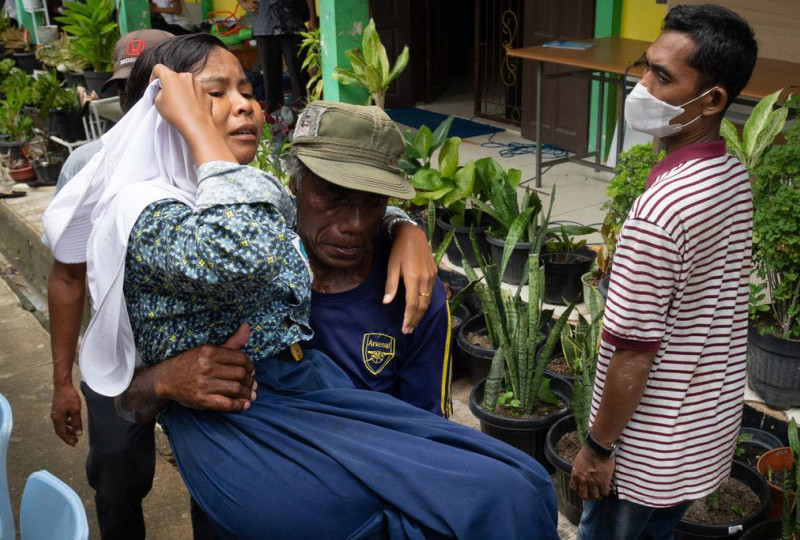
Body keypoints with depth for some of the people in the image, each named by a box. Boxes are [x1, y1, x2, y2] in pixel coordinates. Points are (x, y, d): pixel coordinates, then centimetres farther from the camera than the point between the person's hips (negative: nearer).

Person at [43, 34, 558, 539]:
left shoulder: (254, 192, 17)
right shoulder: (142, 210, -8)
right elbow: (244, 253, -30)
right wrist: (195, 121, -16)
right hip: (239, 429, -8)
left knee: (524, 484, -11)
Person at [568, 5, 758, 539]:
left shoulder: (659, 211, -30)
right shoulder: (735, 176, -4)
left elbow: (632, 353, -25)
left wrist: (597, 447, -13)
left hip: (648, 452, -7)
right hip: (711, 432, 7)